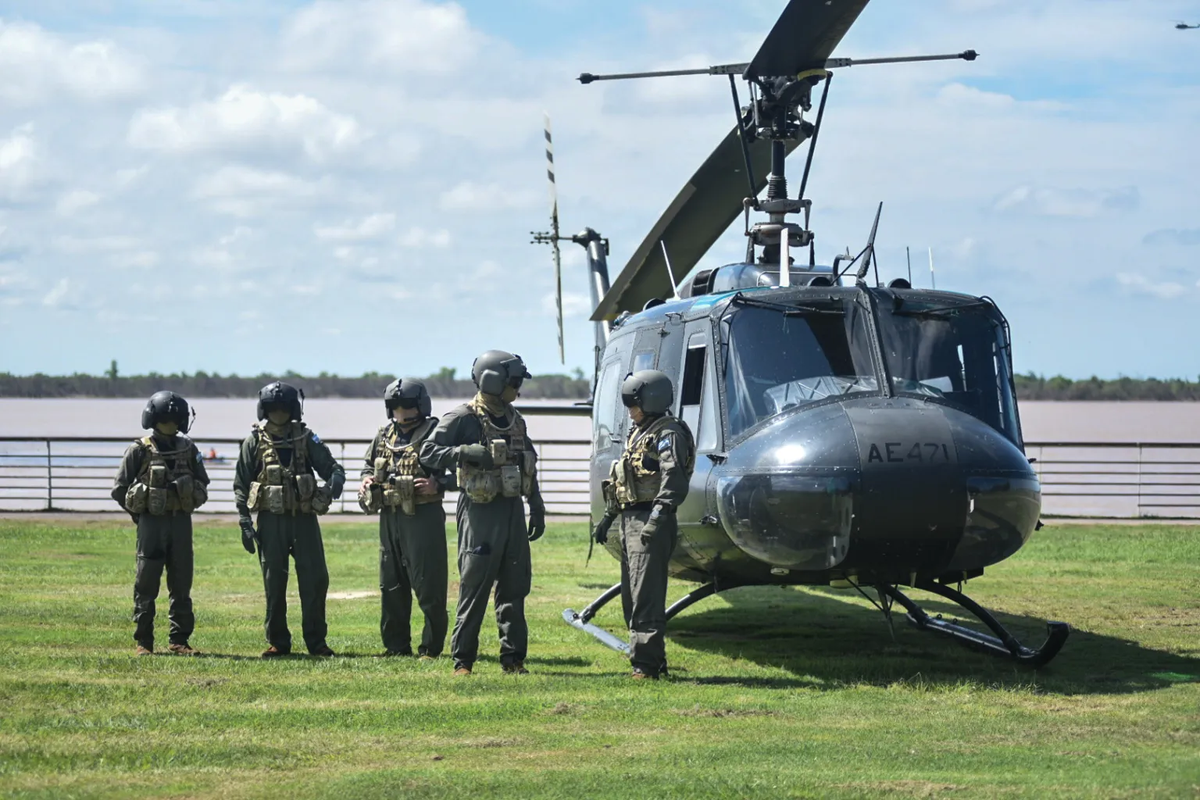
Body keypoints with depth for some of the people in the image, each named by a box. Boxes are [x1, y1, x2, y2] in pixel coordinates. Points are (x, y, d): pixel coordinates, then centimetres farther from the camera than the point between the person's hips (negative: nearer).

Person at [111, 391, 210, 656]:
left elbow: (202, 484, 18)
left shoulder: (187, 449, 7)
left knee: (181, 584, 6)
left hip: (181, 522, 4)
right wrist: (138, 513, 0)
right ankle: (143, 642, 5)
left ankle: (179, 640, 12)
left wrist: (187, 506, 7)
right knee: (146, 585, 0)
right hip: (151, 524, -4)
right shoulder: (139, 451, -4)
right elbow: (119, 489, -1)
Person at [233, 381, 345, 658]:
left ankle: (316, 641, 9)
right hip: (271, 521, -1)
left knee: (316, 579, -1)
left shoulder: (305, 438, 5)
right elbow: (240, 486, 3)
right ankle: (277, 642, 12)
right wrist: (245, 522, -5)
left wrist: (335, 480, -21)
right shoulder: (255, 442, 2)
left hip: (304, 518, 1)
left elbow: (330, 465, 4)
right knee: (274, 584, 3)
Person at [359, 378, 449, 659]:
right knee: (392, 586, 11)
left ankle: (431, 647, 2)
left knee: (428, 586, -5)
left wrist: (438, 485, -24)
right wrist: (367, 478, 6)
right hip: (390, 517, 7)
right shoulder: (384, 436, 13)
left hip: (423, 517, -6)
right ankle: (396, 645, 20)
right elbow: (368, 464, 27)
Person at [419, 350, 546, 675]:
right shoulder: (463, 419, -7)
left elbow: (530, 466, 21)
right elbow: (428, 453, -12)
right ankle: (463, 659, 0)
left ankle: (513, 657, 13)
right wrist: (466, 453, -24)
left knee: (515, 586, 7)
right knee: (474, 587, -6)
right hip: (480, 511, -7)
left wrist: (537, 509, 18)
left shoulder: (515, 421, 14)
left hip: (512, 510, 7)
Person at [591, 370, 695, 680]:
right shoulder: (637, 433, 21)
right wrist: (608, 516, 29)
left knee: (646, 595, -12)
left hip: (651, 525, -10)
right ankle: (648, 657, 18)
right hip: (631, 520, 10)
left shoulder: (668, 434, -10)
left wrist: (657, 517, -32)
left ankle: (647, 663, -11)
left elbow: (673, 480, -23)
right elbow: (620, 481, 28)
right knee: (631, 595, 12)